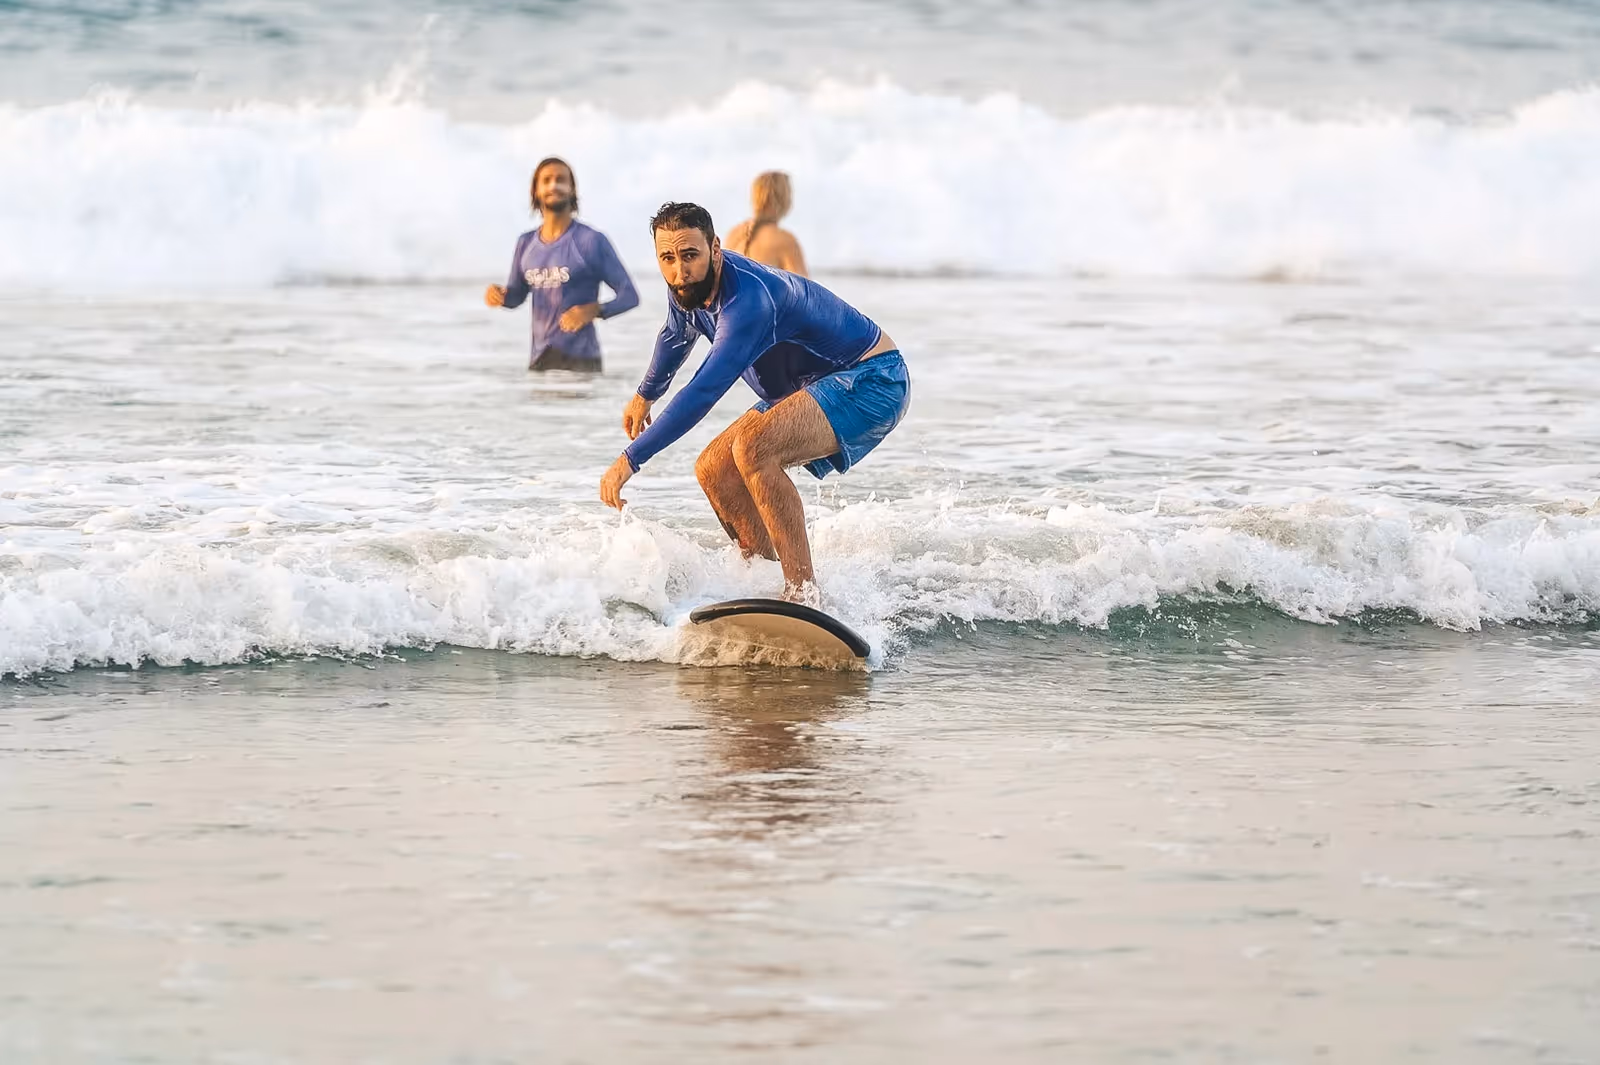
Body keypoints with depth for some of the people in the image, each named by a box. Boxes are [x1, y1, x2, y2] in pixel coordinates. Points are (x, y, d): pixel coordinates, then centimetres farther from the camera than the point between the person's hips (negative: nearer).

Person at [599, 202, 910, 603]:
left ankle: (804, 596, -29)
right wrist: (645, 395, 39)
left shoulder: (747, 299, -32)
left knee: (753, 449, -30)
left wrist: (630, 459, -37)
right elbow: (676, 336, 23)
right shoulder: (690, 286, -3)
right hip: (811, 389, 10)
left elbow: (704, 392, -37)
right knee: (715, 470, 3)